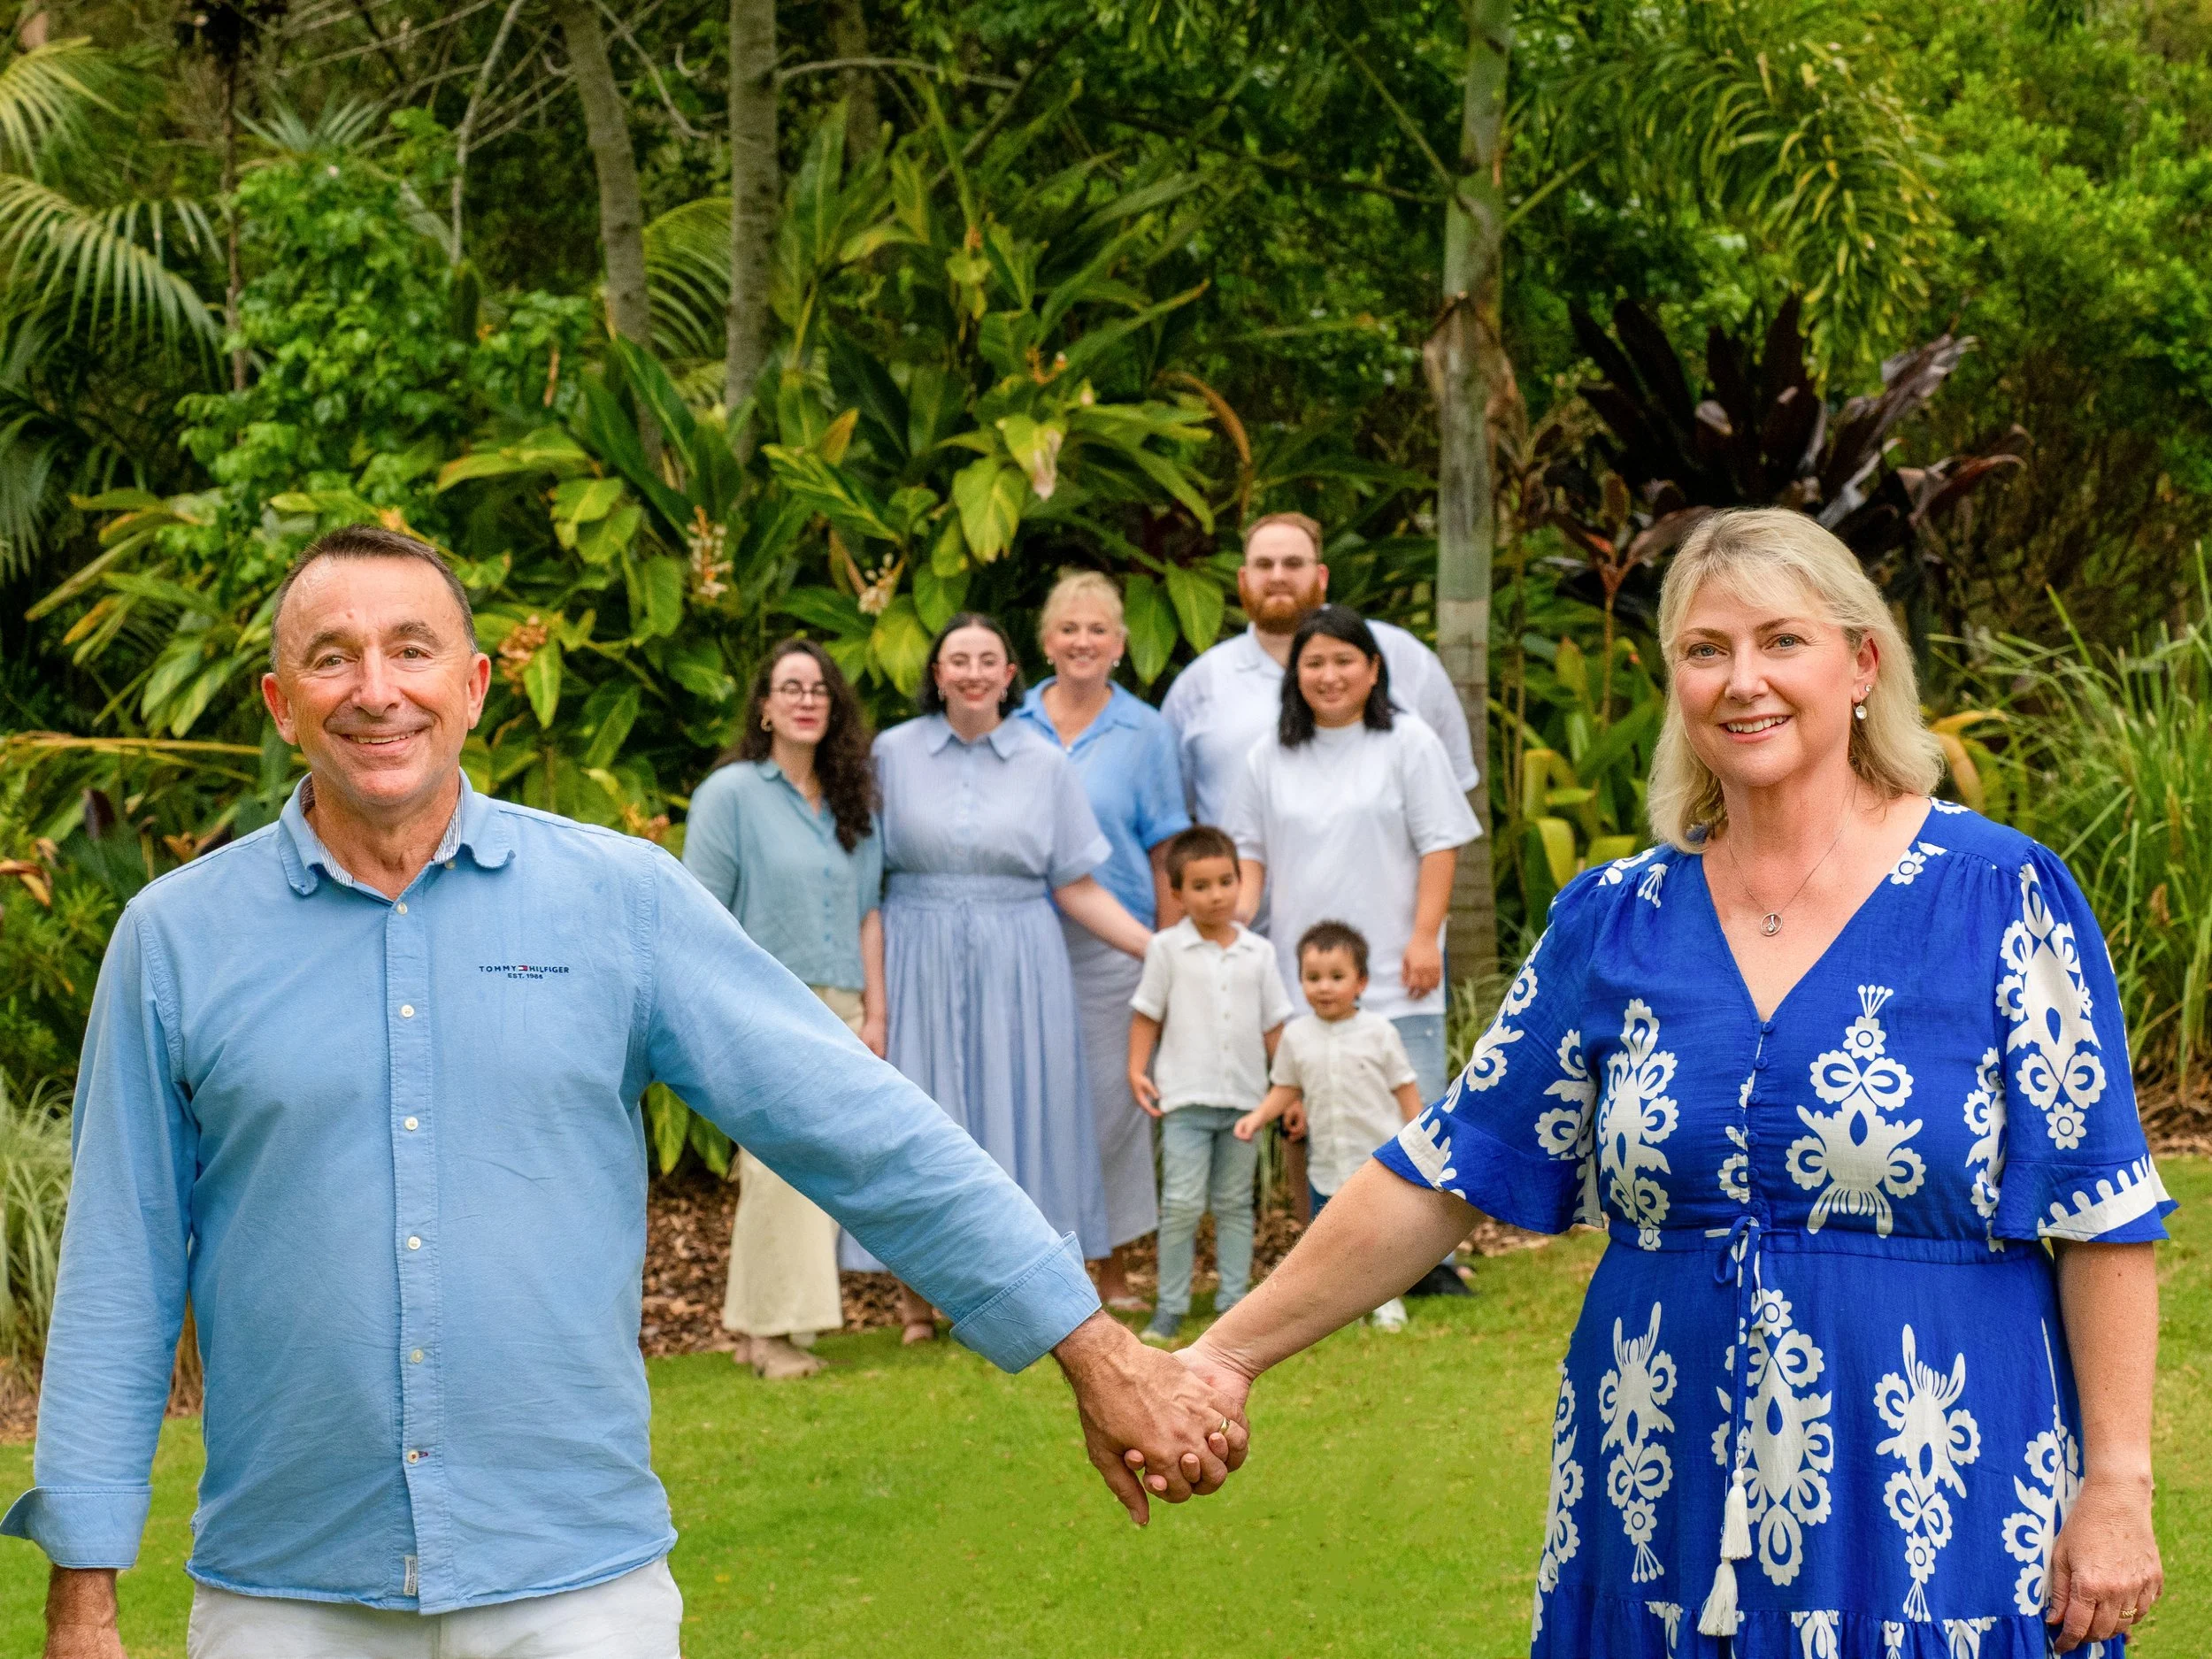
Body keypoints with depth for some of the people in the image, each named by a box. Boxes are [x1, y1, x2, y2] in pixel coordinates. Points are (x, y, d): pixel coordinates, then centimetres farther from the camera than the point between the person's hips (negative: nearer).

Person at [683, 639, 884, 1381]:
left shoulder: (853, 801, 15)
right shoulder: (731, 792, -1)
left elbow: (868, 911, 16)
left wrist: (873, 1012, 9)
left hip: (838, 1012, 5)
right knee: (779, 1166, -10)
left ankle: (791, 1323, 6)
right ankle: (767, 1328, -4)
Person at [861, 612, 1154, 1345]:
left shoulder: (1045, 763, 4)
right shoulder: (893, 754, 2)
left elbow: (1076, 886, 4)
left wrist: (1161, 950, -4)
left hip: (1017, 961, 1)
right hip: (920, 960, -1)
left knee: (1015, 1105, 0)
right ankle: (918, 1296, 8)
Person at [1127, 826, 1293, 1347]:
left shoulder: (1257, 953, 5)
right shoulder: (1168, 949, -2)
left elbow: (1273, 1025, 9)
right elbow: (1147, 1014, 3)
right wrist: (1137, 1070, -8)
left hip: (1244, 1098, 3)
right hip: (1186, 1098, -3)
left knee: (1234, 1205, 10)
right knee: (1181, 1203, -8)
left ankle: (1233, 1300, 15)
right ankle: (1169, 1306, 0)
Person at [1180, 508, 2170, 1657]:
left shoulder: (2001, 900, -3)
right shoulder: (1614, 922, 6)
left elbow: (2100, 1216, -5)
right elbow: (1440, 1175, 7)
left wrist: (2118, 1482, -10)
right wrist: (1228, 1355, 3)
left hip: (1932, 1521, -3)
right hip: (1664, 1526, 3)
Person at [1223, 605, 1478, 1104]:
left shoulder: (1408, 742, 3)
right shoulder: (1269, 758, 14)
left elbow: (1439, 845, 1)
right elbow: (1250, 848, 18)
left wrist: (1425, 936, -6)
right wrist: (1241, 907, -2)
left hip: (1394, 985, -3)